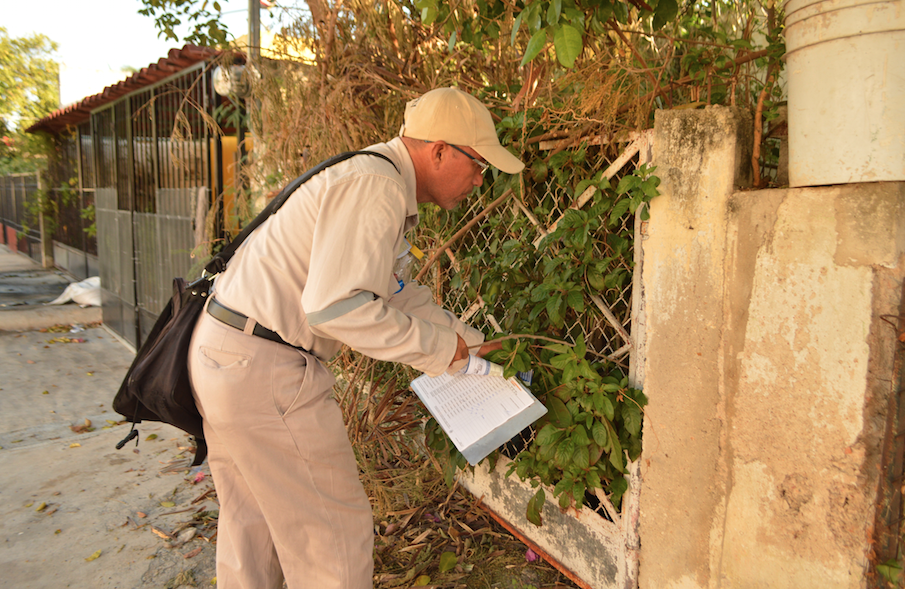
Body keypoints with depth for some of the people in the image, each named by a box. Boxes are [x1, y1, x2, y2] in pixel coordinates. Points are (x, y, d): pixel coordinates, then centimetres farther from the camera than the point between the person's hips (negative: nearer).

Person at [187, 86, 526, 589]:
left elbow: (386, 292, 21)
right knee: (334, 534, 3)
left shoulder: (372, 179, 15)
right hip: (264, 369, -11)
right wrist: (437, 346, -16)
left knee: (251, 524, 25)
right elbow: (335, 304, -27)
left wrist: (468, 339, 22)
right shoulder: (375, 188, -18)